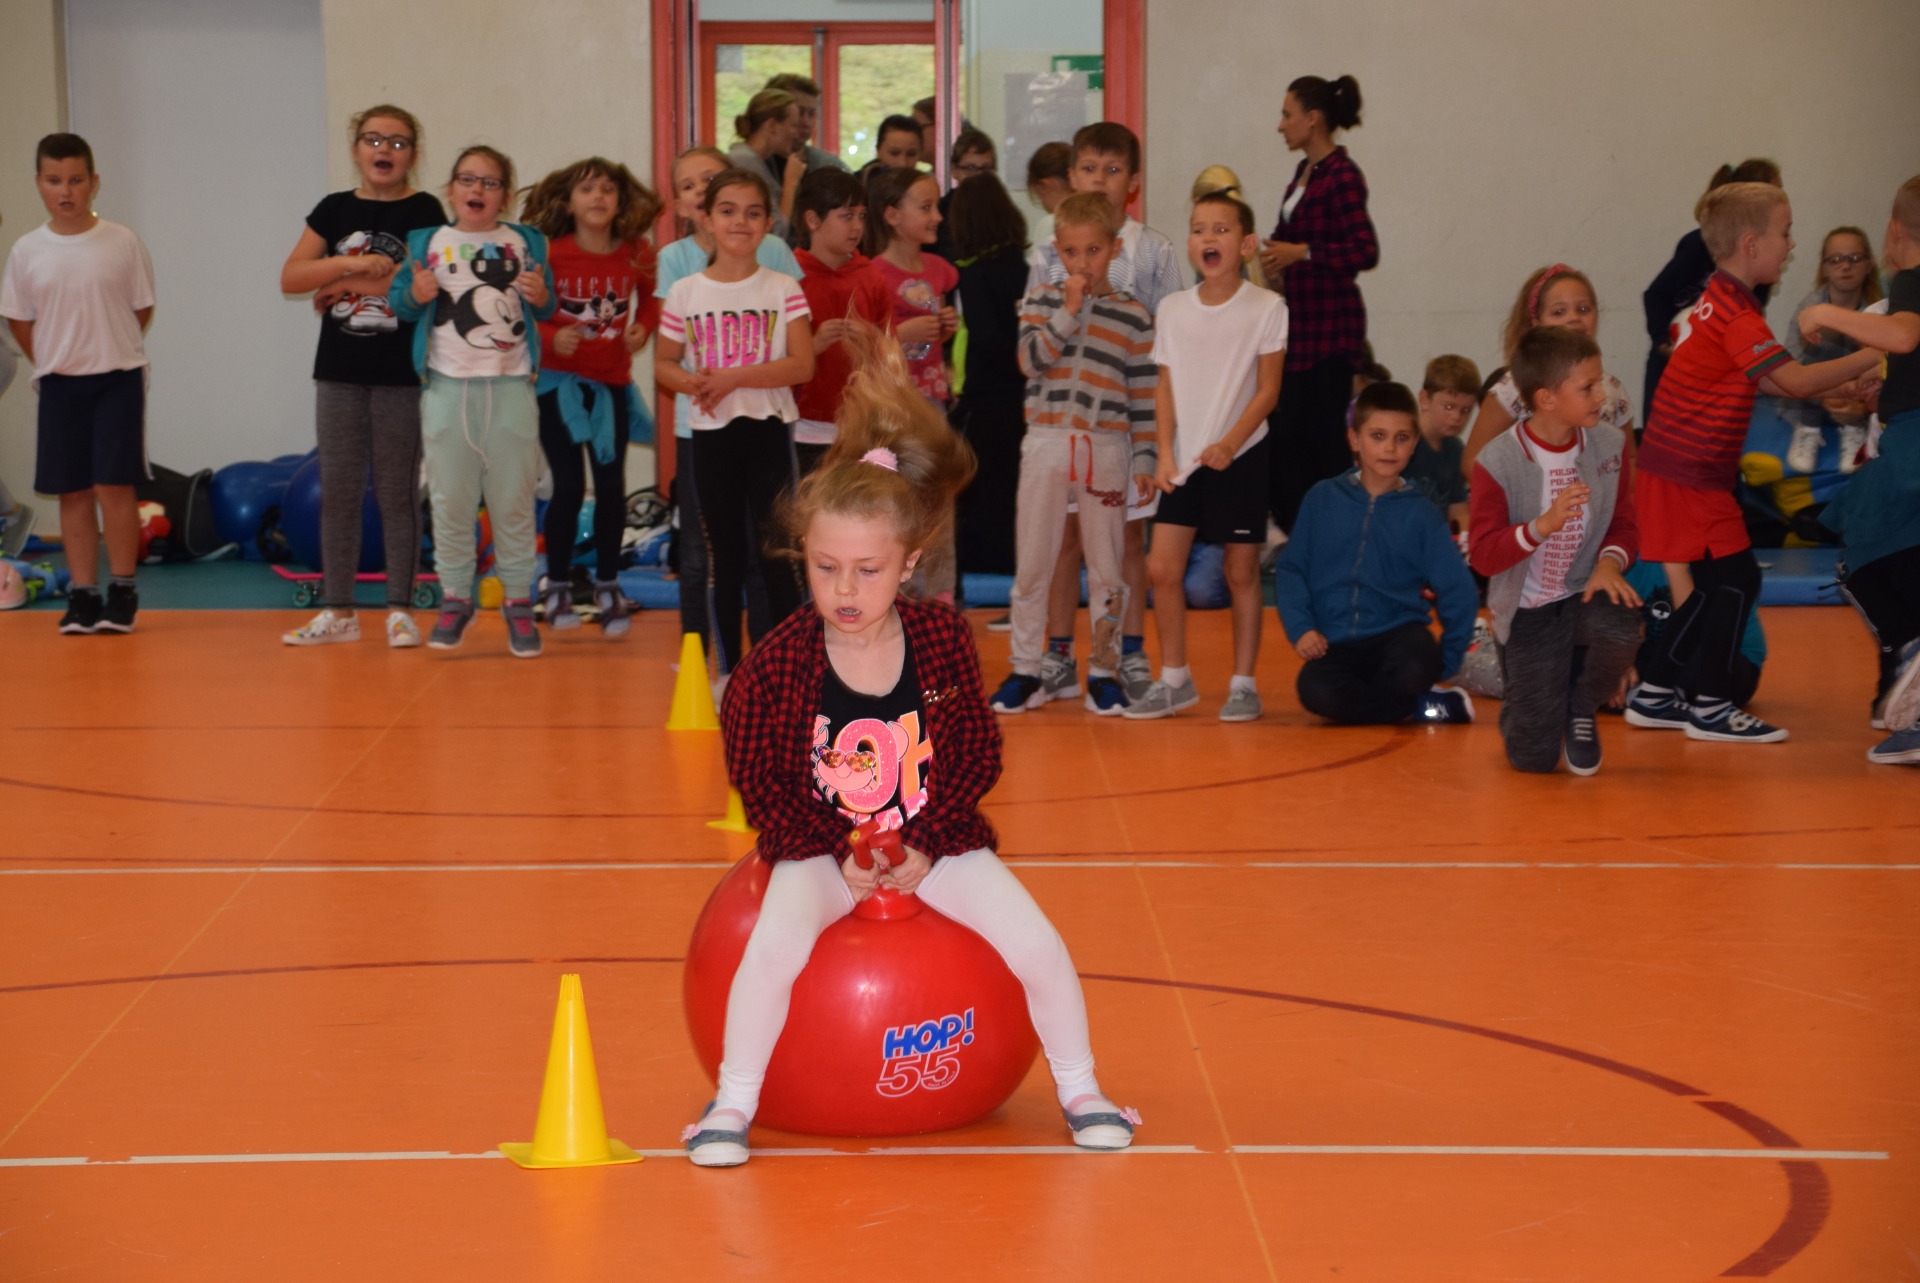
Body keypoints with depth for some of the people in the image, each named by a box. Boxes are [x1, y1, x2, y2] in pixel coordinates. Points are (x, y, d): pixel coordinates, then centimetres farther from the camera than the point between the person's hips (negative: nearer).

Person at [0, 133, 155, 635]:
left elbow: (141, 309, 5)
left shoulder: (122, 242, -5)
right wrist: (51, 365, 9)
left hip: (117, 379, -2)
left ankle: (122, 591, 5)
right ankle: (83, 594, 12)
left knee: (114, 485, -6)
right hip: (58, 384, 2)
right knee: (73, 491, 5)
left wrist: (109, 353, 8)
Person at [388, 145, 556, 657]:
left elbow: (546, 308, 8)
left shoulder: (524, 242, 5)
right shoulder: (427, 241, 5)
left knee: (513, 499, 4)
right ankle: (455, 598, 17)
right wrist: (416, 295, -14)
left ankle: (518, 601, 13)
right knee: (450, 498, 5)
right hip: (448, 384, 1)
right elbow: (399, 300, 8)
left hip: (510, 385, 0)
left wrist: (541, 297, -14)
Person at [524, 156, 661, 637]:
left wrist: (643, 328, -4)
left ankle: (608, 587, 18)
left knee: (611, 487, 5)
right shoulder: (551, 253, -10)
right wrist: (550, 336, -23)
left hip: (611, 384, 3)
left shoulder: (636, 254, -2)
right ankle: (558, 588, 13)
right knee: (569, 486, -2)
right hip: (559, 381, -3)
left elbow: (652, 298, 15)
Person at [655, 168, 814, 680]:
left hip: (769, 430, -2)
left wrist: (734, 377, -18)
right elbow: (663, 363, 7)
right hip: (711, 432, 2)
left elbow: (801, 365, -10)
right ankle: (729, 668, 17)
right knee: (723, 554, 9)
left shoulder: (783, 290, -2)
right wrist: (693, 382, -15)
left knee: (777, 551, -1)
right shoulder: (685, 292, 4)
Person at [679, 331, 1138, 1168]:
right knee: (774, 946, -28)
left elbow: (977, 759, -2)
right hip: (823, 848, -1)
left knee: (1038, 946, -13)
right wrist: (841, 852, -15)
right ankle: (733, 1104, -8)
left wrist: (924, 846, -12)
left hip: (938, 841, 1)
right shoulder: (780, 661, -15)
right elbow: (761, 783, -7)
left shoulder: (944, 641, -11)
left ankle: (1078, 1089, 12)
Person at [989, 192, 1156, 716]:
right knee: (1032, 564, 3)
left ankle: (1103, 670, 14)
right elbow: (1031, 359, -8)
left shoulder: (1133, 315, 5)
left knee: (1106, 567, 5)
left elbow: (1143, 393, 4)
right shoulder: (1040, 302, 7)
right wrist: (1069, 311, -12)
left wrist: (1144, 457, 0)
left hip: (1106, 447, -1)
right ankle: (1025, 671, 11)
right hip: (1047, 442, 1)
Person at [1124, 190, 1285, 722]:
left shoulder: (1266, 307, -6)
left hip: (1241, 456, -3)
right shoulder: (1173, 308, 4)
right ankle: (1174, 679, 11)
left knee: (1241, 571, 3)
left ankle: (1243, 683, 14)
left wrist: (1228, 444, -18)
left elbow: (1268, 389, -7)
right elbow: (1167, 387, 7)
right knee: (1162, 565, -3)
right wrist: (1165, 452, -3)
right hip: (1185, 458, 3)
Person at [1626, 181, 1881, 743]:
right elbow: (1794, 380, -25)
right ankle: (1710, 705, 2)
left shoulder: (1716, 301, 13)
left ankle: (1654, 693, 20)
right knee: (1736, 578, -5)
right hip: (1688, 478, -10)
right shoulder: (1735, 313, -18)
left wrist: (1831, 391, 10)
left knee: (1716, 587, 14)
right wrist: (1871, 356, -20)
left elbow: (1763, 380, 19)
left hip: (1679, 472, 10)